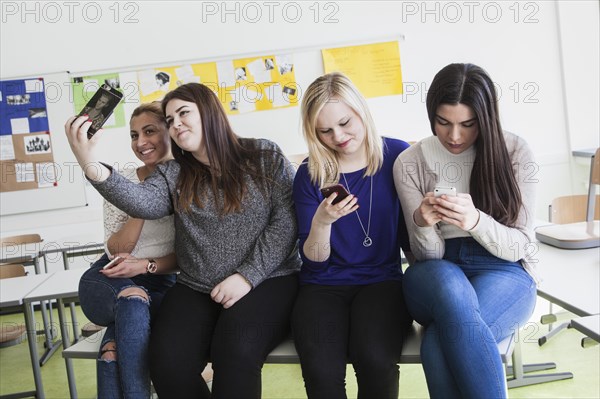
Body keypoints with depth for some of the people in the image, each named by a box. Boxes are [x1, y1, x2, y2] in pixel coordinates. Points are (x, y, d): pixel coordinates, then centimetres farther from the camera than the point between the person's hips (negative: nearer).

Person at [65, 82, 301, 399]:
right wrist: (92, 167, -28)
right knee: (168, 365, -22)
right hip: (196, 290, 3)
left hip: (268, 281, -2)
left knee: (236, 352, -32)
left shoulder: (265, 156, 4)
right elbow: (142, 203, -11)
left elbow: (287, 221, -5)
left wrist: (247, 276, -13)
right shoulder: (173, 175, 11)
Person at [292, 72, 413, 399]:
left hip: (382, 280, 0)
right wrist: (321, 223, -21)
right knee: (321, 371, -27)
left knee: (375, 359, -30)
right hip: (324, 285, 0)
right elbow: (313, 260, -2)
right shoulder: (310, 174, -2)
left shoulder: (397, 155, -2)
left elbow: (410, 230, 8)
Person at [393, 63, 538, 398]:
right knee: (450, 284, -38)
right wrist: (422, 224, -25)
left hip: (503, 273, -1)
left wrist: (476, 221, -25)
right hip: (436, 276, 1)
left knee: (439, 346, -33)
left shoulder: (515, 152, -3)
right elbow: (427, 255, -1)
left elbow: (520, 245, -4)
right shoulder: (410, 163, -2)